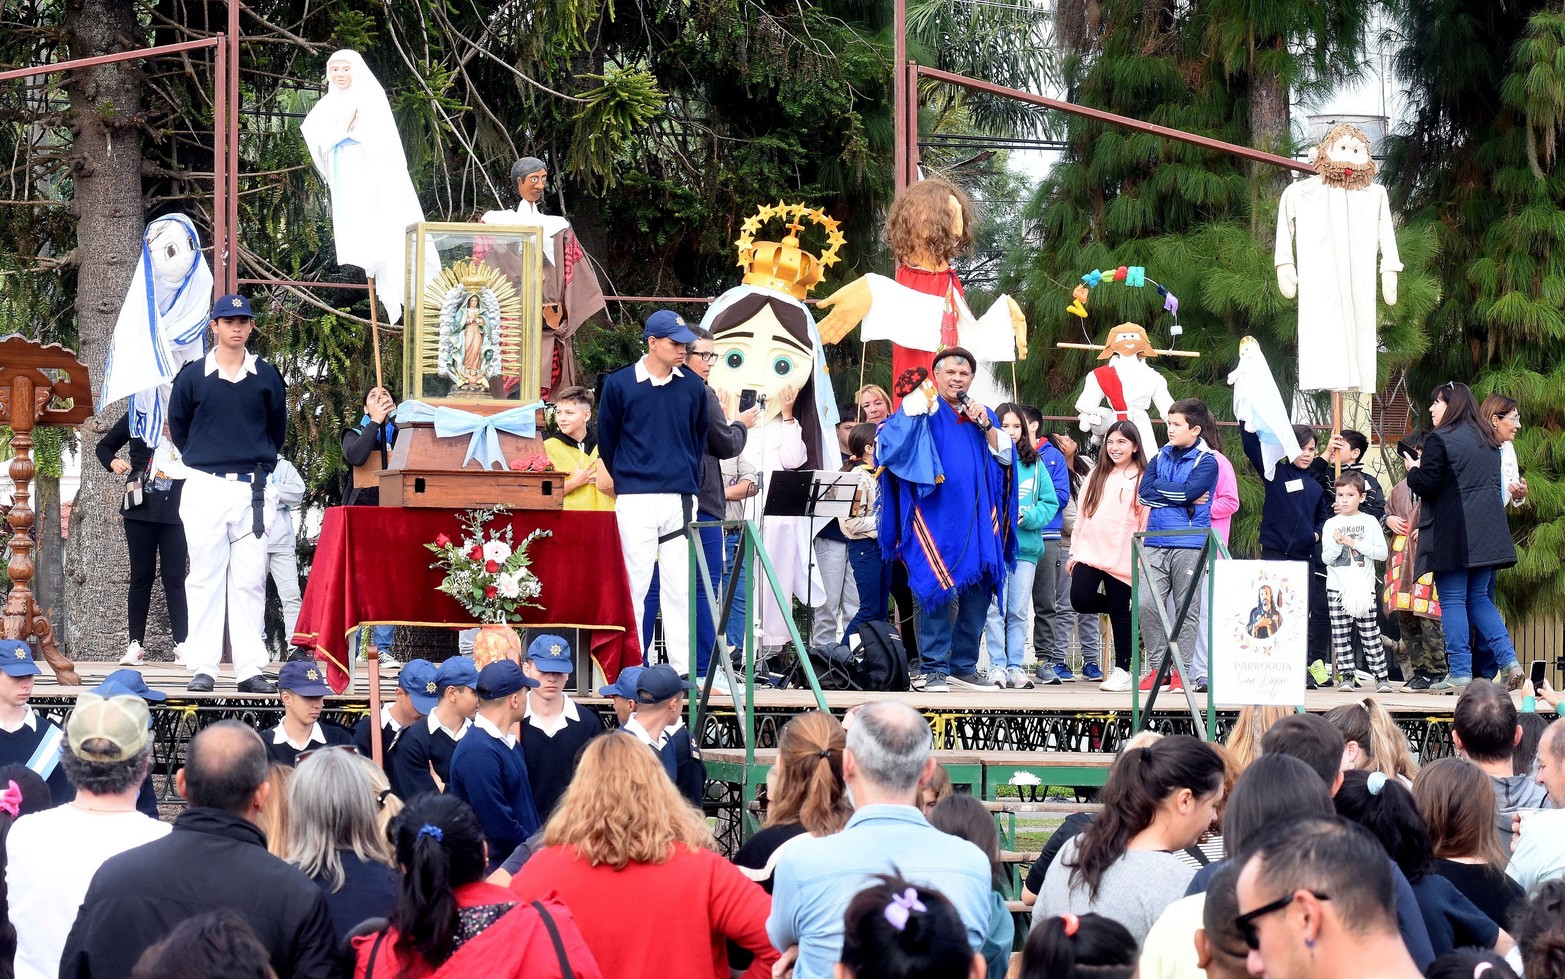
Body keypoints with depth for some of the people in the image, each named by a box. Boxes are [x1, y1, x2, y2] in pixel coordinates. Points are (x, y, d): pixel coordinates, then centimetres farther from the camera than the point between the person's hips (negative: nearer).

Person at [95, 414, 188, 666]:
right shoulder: (136, 418, 6)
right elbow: (104, 446, 16)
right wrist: (113, 462, -4)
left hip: (175, 511, -1)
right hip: (141, 508, 1)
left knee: (174, 578, -2)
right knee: (141, 577, 4)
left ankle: (182, 645, 0)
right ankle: (135, 645, 8)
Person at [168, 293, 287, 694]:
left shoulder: (266, 376, 7)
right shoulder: (193, 376, 3)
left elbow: (277, 427, 18)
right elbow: (177, 426, 13)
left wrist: (260, 464, 12)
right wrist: (202, 460, 10)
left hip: (252, 489, 1)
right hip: (205, 487, -1)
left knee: (250, 580, 1)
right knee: (205, 578, -1)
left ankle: (250, 669, 2)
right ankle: (202, 668, 1)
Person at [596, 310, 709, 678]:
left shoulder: (692, 386, 7)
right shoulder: (618, 385, -1)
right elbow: (606, 440, 8)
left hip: (681, 499, 2)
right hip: (636, 500, -2)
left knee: (680, 587, 2)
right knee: (634, 584, -2)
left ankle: (682, 668, 5)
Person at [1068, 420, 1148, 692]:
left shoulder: (1142, 479, -1)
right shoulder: (1097, 475, 14)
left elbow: (1146, 521, -3)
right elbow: (1082, 513, 14)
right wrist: (1074, 551, 10)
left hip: (1122, 558, -4)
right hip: (1089, 552, 4)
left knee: (1120, 612, 0)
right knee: (1080, 600, -12)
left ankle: (1122, 670, 10)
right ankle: (1118, 607, 19)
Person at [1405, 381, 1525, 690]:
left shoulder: (1440, 440, -11)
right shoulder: (1489, 441, 14)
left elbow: (1425, 484, -15)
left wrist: (1413, 470, 6)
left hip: (1453, 535, -7)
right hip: (1487, 535, 7)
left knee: (1452, 601, -1)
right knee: (1479, 598, 14)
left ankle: (1460, 673, -3)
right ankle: (1510, 661, 1)